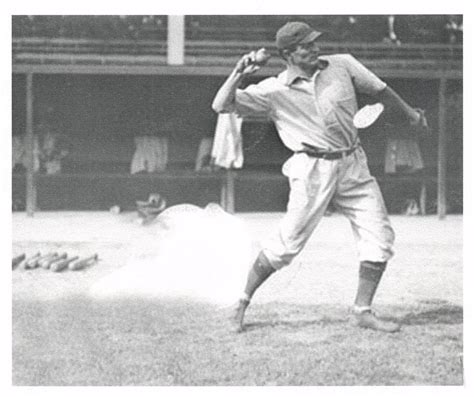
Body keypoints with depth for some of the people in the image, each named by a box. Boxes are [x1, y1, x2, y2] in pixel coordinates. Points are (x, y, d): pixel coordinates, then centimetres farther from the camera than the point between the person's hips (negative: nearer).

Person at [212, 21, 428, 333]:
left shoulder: (342, 65, 6)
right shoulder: (274, 90, -4)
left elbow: (378, 89, 20)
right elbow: (221, 106, -9)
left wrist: (410, 112, 32)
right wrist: (239, 74, -25)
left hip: (354, 164, 5)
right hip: (314, 170, -5)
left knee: (380, 237, -1)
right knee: (289, 241, -7)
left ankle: (363, 310, 10)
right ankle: (243, 302, 9)